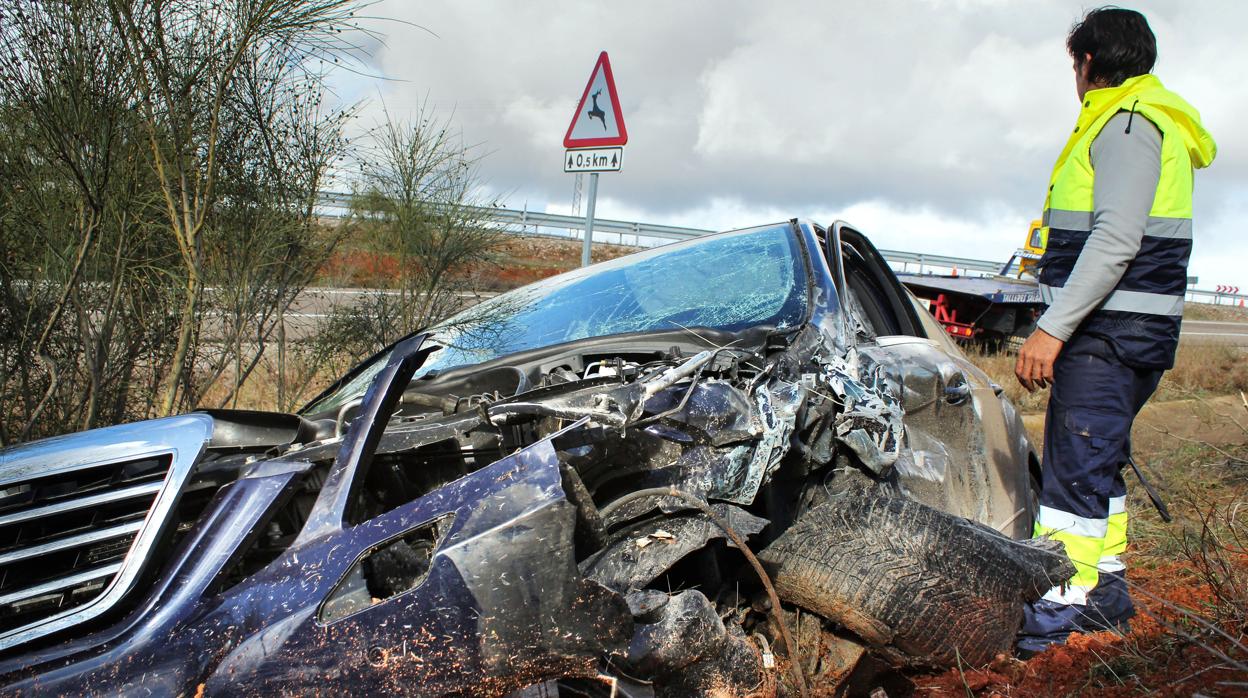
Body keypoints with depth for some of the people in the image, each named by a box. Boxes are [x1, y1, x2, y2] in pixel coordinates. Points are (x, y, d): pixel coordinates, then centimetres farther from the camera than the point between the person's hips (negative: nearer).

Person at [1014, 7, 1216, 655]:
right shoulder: (1151, 120, 22)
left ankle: (1063, 604, -8)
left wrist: (1051, 328, -26)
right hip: (1118, 329, 10)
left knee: (1076, 461, -10)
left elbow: (1117, 242, -23)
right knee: (1096, 460, 15)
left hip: (1110, 328, -10)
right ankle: (1106, 585, 25)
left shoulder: (1128, 123, -11)